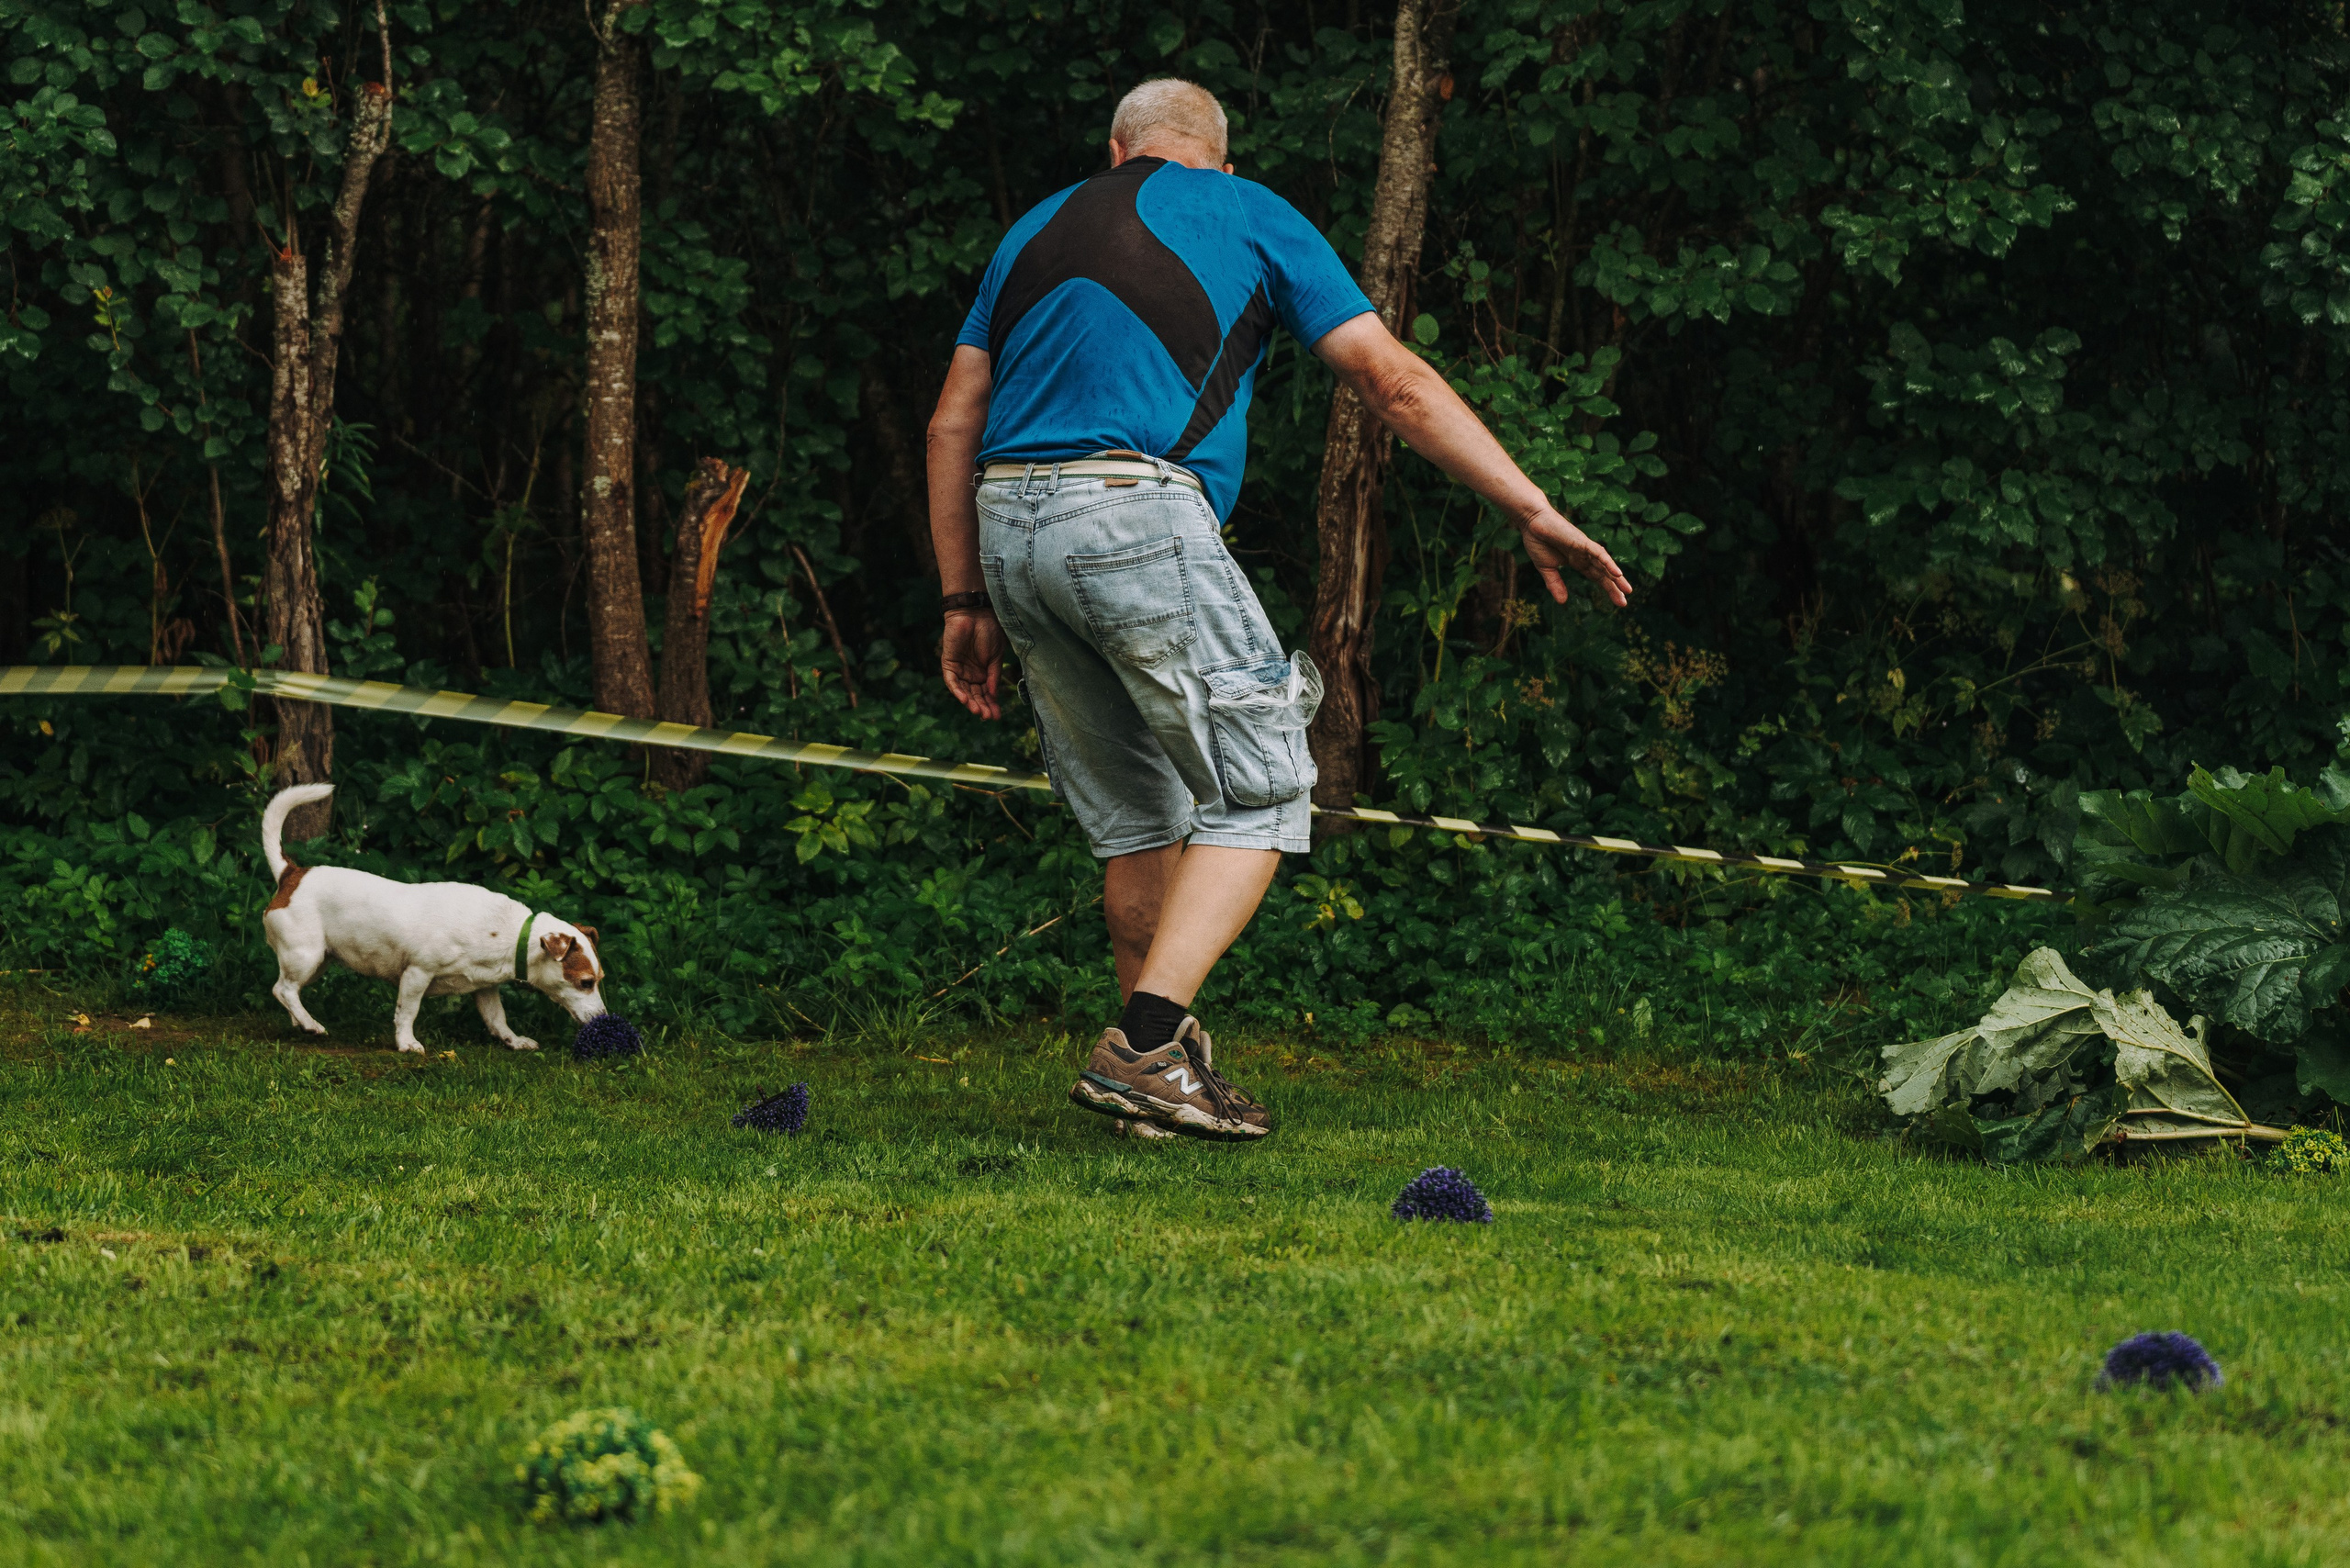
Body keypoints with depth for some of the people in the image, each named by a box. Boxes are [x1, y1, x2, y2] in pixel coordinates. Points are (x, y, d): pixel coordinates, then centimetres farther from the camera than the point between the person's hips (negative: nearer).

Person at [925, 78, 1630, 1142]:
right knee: (1259, 795, 1)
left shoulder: (1037, 230, 24)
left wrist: (967, 601, 22)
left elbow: (954, 426, 18)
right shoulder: (1250, 217, 12)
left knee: (1138, 817, 17)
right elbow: (1393, 382, 5)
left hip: (1011, 531, 6)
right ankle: (1145, 1049, -14)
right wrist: (1535, 514, 5)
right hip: (1134, 514, -6)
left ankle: (1161, 1065, 17)